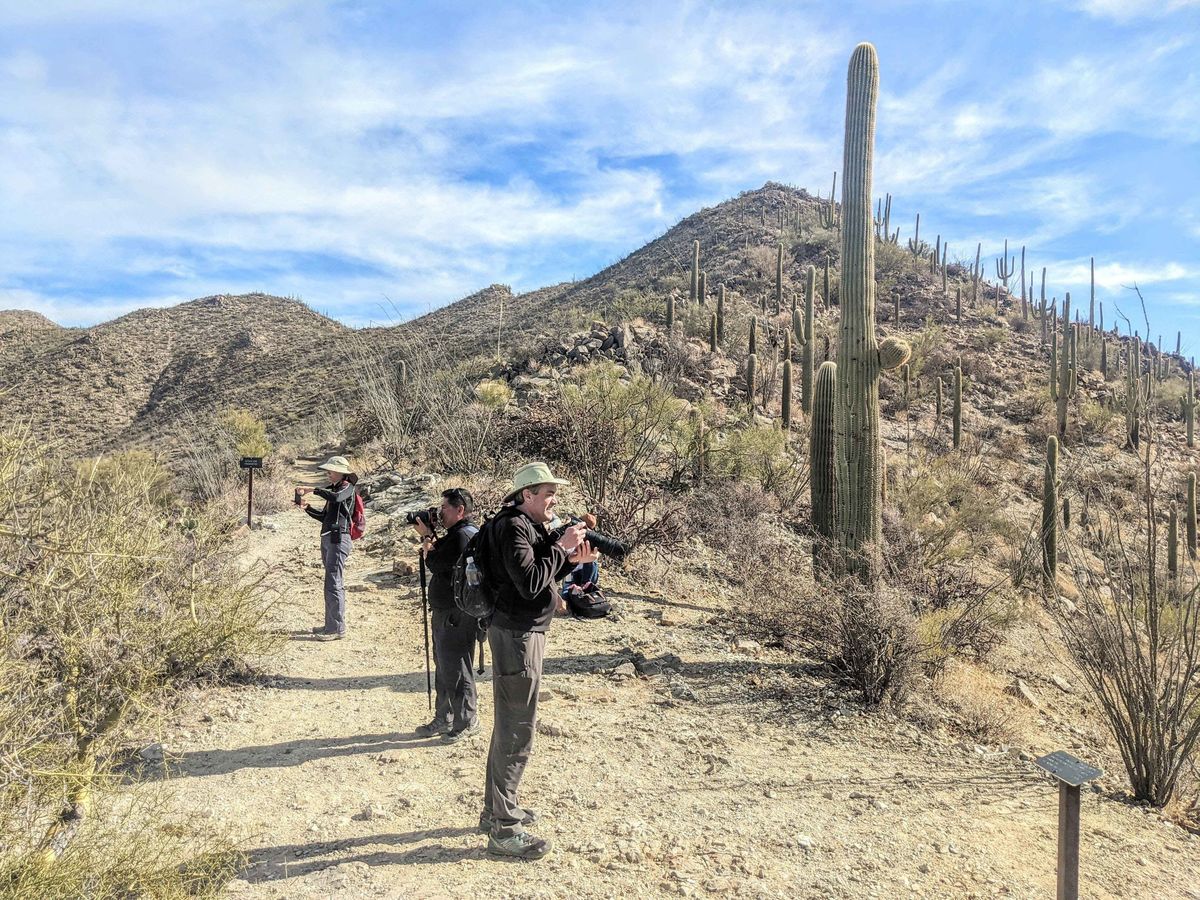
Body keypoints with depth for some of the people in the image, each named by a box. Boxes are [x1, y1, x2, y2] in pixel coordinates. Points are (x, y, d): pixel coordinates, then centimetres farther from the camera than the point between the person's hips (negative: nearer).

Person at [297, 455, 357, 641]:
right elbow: (324, 517, 21)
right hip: (328, 539, 9)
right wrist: (307, 507, 8)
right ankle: (331, 624, 22)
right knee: (335, 584, 14)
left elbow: (336, 497, -29)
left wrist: (313, 490, -21)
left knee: (333, 584, -10)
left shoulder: (347, 487, -5)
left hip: (339, 539, -9)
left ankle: (337, 629, -7)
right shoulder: (334, 489, 21)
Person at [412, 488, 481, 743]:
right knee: (443, 668, 19)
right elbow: (438, 560, 14)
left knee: (455, 671, 1)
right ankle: (443, 719, 32)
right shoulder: (455, 534, 14)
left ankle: (466, 722, 15)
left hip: (457, 616, -11)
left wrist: (427, 536, -6)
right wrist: (428, 537, 0)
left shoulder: (464, 536, -20)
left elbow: (434, 563, -20)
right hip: (444, 612, 11)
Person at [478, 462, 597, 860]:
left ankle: (496, 809, 33)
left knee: (509, 726, 19)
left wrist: (572, 560, 3)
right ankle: (503, 828, 8)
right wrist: (562, 547, -19)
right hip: (517, 634, -11)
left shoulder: (528, 526, 13)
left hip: (525, 632, 11)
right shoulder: (512, 527, -18)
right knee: (517, 732, -3)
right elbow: (529, 583, -27)